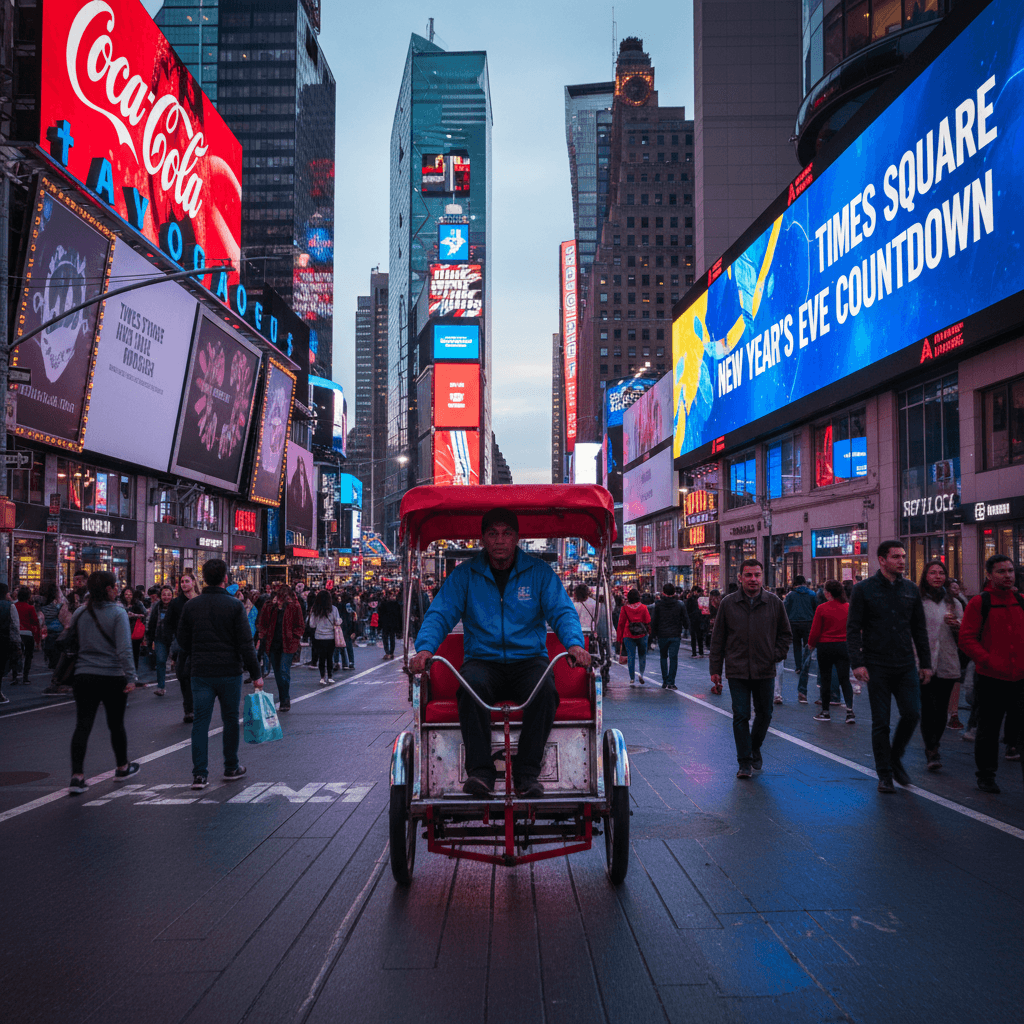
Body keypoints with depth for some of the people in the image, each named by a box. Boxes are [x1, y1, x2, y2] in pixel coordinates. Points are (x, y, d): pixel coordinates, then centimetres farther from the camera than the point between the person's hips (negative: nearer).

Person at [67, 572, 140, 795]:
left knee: (82, 725, 1)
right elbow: (124, 649, -17)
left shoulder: (81, 612, 3)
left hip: (84, 676, 3)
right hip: (113, 677, -3)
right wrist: (130, 676, -17)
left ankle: (77, 776, -9)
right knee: (116, 724, 13)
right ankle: (122, 767, 31)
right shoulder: (117, 612, -11)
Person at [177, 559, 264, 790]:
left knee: (200, 722, 4)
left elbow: (183, 643, 9)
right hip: (229, 672, -2)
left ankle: (199, 774, -1)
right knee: (230, 720, 11)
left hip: (200, 673, 2)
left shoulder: (191, 605, 2)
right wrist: (256, 674, -5)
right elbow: (246, 643, -10)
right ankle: (231, 769, 21)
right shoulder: (234, 605, -8)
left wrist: (187, 667, 22)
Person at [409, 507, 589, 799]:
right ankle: (479, 770, -27)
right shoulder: (465, 574, 7)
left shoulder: (539, 572, 7)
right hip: (482, 661, 0)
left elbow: (562, 611, 1)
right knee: (471, 685, -34)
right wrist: (425, 648, -20)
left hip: (528, 659, 0)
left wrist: (574, 643, -21)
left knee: (545, 690, -32)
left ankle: (527, 770, -21)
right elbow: (439, 614, 1)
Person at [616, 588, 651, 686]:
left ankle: (632, 679, -1)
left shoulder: (625, 608, -3)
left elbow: (621, 623, 0)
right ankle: (641, 673, -2)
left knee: (631, 656, 2)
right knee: (642, 655, 15)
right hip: (642, 635, 0)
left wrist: (619, 637, 7)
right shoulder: (643, 607, -2)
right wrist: (648, 632, 16)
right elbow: (648, 621, 0)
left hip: (628, 636, 0)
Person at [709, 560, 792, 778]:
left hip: (765, 670, 2)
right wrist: (715, 668, 2)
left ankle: (755, 748, 39)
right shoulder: (728, 603, -1)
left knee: (764, 714, 13)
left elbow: (786, 634, 13)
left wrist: (777, 654, -2)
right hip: (737, 671, -1)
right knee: (740, 716, -2)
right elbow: (718, 638, 4)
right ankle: (744, 762, 8)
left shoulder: (774, 603, 1)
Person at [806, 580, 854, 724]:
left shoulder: (822, 608, -12)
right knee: (844, 679, 4)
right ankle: (850, 710, -10)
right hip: (844, 646, 2)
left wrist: (811, 644, 10)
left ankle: (825, 711, 16)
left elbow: (815, 631, -8)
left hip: (825, 646, -2)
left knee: (825, 679, 9)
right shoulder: (848, 607, -2)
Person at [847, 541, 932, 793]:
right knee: (880, 722, 2)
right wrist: (857, 663, -14)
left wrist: (926, 663, 10)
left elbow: (920, 629, 14)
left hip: (906, 666, 3)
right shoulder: (864, 589, -3)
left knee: (912, 713, -4)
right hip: (877, 666, -3)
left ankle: (896, 758, 22)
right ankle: (884, 774, 14)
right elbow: (853, 629, -5)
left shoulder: (910, 589, 9)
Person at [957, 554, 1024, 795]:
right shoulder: (979, 603, -4)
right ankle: (985, 776, 24)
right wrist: (989, 662, -17)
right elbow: (967, 639, -7)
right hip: (990, 679, -3)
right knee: (988, 731, 9)